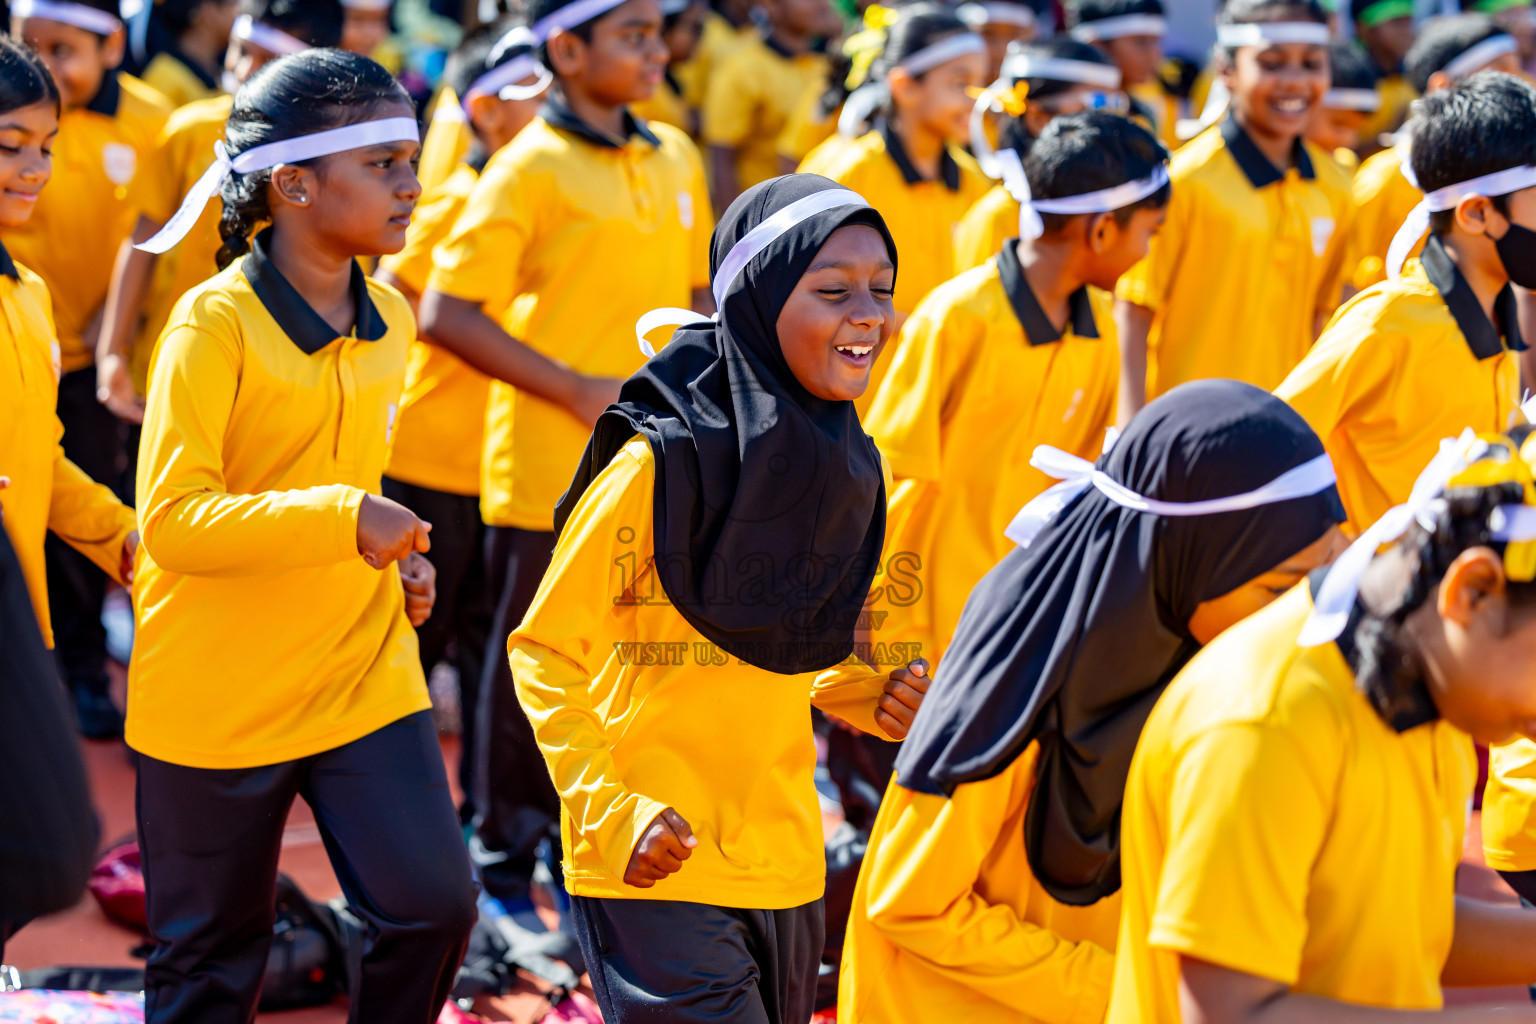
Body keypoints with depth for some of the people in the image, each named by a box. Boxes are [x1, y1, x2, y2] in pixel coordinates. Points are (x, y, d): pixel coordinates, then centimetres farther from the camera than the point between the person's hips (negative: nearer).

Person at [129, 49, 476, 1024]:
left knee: (434, 905, -4)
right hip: (218, 694, -5)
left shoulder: (388, 319, 5)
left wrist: (394, 560, 3)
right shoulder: (214, 323, -16)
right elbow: (172, 520, -24)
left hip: (364, 672, 5)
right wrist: (344, 520, -33)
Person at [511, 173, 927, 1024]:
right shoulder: (660, 464, -16)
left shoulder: (841, 466, 4)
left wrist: (867, 697, -1)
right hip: (656, 869, -7)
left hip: (786, 866, 7)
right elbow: (544, 651, -10)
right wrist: (611, 811, -19)